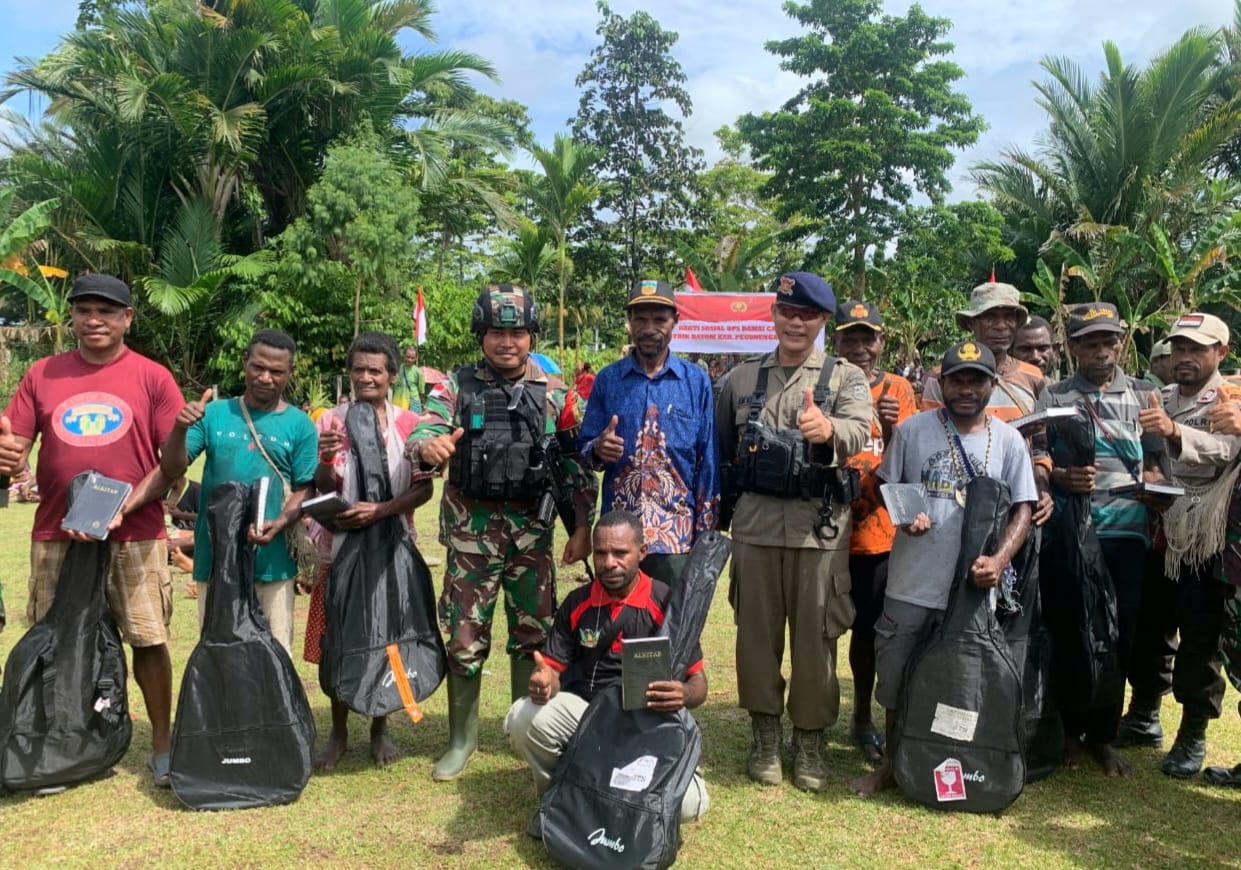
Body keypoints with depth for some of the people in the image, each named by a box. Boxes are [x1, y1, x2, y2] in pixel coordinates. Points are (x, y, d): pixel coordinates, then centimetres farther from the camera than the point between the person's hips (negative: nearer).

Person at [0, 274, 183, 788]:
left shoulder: (153, 378, 0)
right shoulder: (42, 375, 7)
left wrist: (124, 508, -16)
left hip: (136, 536, -2)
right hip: (55, 535, 3)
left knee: (149, 638, 1)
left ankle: (162, 745, 13)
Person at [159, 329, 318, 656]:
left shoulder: (299, 425, 2)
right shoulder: (215, 414, 4)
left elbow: (304, 489, 0)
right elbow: (172, 471, 0)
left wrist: (279, 524, -18)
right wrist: (180, 429, -19)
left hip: (272, 559, -1)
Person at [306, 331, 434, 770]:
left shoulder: (409, 424, -1)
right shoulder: (331, 421, 2)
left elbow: (424, 488, -5)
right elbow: (323, 490, 0)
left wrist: (380, 510, -19)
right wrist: (324, 461, -21)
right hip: (338, 548, 1)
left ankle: (379, 730, 27)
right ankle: (338, 733, 24)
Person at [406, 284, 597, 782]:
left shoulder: (554, 394, 3)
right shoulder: (457, 387, -1)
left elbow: (573, 465, 5)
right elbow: (422, 433, -13)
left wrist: (582, 527, 0)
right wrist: (429, 446, -37)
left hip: (532, 530, 2)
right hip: (471, 530, -1)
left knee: (534, 633, 10)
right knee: (466, 637, 6)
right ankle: (461, 738, 22)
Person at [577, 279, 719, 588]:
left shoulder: (697, 381, 2)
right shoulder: (607, 379, 5)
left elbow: (707, 462, 3)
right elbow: (583, 446, 9)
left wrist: (705, 532, 0)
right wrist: (598, 449, -15)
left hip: (675, 534, -1)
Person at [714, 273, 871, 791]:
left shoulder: (846, 377, 3)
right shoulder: (741, 379, 11)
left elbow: (858, 435, -16)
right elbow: (720, 448, 17)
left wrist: (827, 430, -38)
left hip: (819, 524, -2)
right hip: (755, 520, 2)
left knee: (815, 633, 6)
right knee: (757, 629, 9)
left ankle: (809, 739, 22)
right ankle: (765, 734, 25)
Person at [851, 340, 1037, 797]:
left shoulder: (1008, 439, 2)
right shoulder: (912, 429, 0)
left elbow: (1023, 508, 2)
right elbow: (886, 485, 9)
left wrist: (999, 559, -14)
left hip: (974, 587, 0)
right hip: (911, 584, 0)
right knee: (895, 677, 10)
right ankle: (894, 762, 30)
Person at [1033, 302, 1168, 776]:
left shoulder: (1144, 394, 11)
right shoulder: (1052, 396, 6)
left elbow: (1155, 464, 10)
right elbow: (1032, 462, 1)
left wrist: (1155, 488, -10)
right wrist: (1059, 478, -18)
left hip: (1126, 531, 2)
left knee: (1118, 634, 6)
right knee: (1066, 630, 4)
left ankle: (1103, 734, 22)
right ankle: (1068, 728, 22)